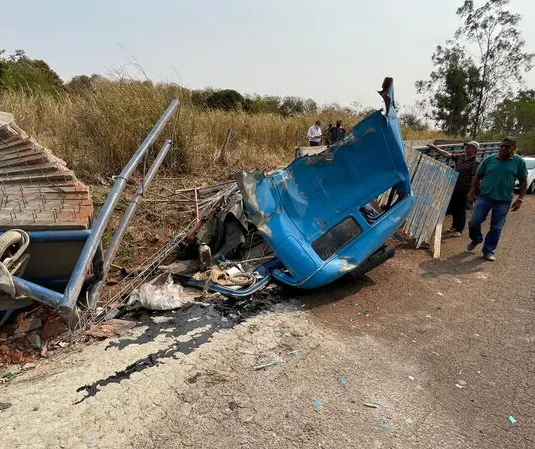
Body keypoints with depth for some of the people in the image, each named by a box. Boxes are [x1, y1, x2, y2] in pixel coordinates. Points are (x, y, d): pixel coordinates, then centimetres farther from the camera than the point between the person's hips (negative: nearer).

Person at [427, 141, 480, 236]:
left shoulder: (475, 162, -15)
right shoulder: (460, 157, 7)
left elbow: (474, 178, -17)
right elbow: (447, 155, 6)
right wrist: (435, 148, -1)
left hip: (464, 190, -7)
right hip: (454, 187, 7)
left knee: (461, 209, 2)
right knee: (453, 207, 17)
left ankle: (459, 230, 14)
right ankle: (455, 226, 34)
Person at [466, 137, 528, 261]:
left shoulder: (519, 162, 0)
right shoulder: (489, 159, 2)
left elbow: (523, 181, 5)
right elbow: (477, 177, 8)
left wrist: (520, 199, -2)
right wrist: (472, 193, 4)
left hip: (504, 201, 0)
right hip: (484, 196, 1)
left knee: (496, 228, 4)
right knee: (474, 221, -6)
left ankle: (488, 251, 17)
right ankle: (476, 239, 24)